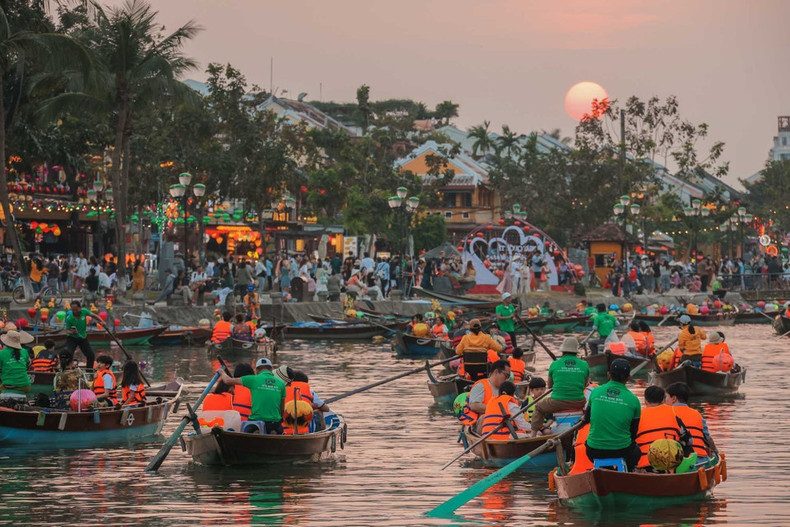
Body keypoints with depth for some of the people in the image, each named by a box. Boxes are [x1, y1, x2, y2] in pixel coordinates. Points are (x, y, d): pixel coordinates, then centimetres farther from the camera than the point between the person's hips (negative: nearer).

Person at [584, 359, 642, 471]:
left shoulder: (595, 392, -4)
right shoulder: (633, 400, -8)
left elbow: (587, 418, 12)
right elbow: (634, 431, 4)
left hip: (594, 452, 1)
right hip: (622, 451, -1)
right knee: (637, 451, 32)